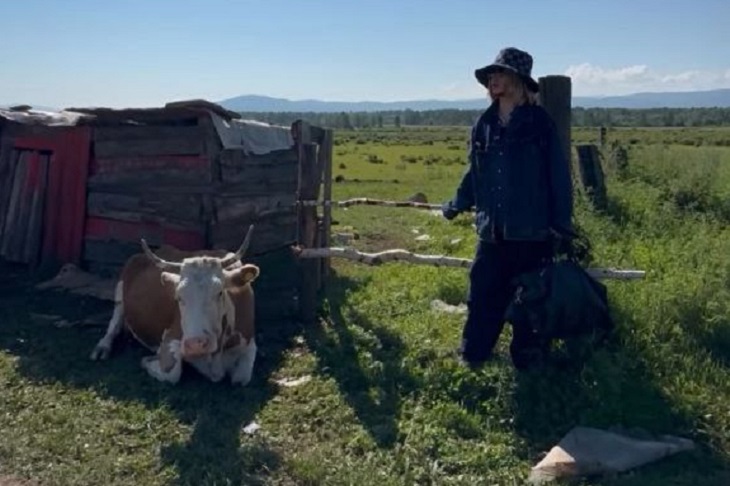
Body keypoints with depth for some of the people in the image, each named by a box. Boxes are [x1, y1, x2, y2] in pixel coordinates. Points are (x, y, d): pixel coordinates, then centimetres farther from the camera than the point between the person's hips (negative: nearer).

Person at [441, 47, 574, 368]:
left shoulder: (539, 122, -5)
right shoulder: (483, 125, 8)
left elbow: (558, 174, -5)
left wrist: (562, 224, -8)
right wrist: (457, 205, 11)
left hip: (532, 230, -3)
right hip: (492, 231, 4)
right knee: (483, 295, 6)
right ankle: (473, 354, 20)